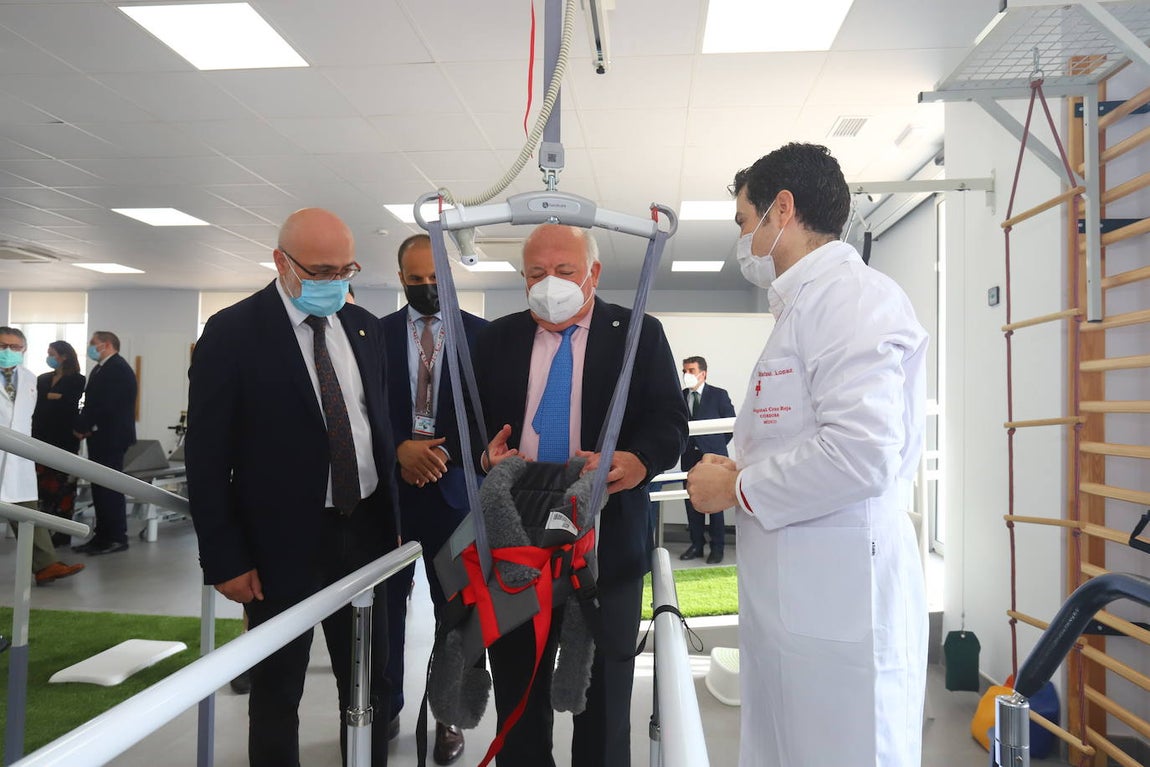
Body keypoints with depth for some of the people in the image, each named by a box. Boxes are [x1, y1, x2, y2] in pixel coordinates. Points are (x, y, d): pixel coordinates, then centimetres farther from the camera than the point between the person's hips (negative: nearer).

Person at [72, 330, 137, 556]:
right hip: (100, 437, 9)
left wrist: (81, 426, -11)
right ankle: (102, 535, 16)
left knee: (110, 487, -6)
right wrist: (83, 426, -1)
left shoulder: (118, 368, -13)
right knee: (100, 487, 11)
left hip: (110, 437, -9)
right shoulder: (101, 369, 18)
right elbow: (92, 401, 15)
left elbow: (105, 404, -20)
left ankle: (117, 538, 0)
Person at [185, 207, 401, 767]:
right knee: (276, 690, 14)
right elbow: (207, 457, -9)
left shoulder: (363, 327, 4)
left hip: (365, 531, 5)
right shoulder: (232, 333, -11)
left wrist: (393, 519, 9)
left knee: (370, 680, 17)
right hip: (283, 540, -4)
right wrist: (225, 559, -10)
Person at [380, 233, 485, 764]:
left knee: (454, 605, 8)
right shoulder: (377, 333, 5)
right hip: (391, 486, 1)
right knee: (388, 602, 9)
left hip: (453, 485, -1)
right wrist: (402, 449, -15)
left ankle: (449, 715, 23)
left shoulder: (479, 333, 1)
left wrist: (444, 452, -14)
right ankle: (386, 708, 27)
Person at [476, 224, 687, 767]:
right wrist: (485, 451, -13)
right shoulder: (497, 338, 9)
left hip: (606, 539, -2)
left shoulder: (641, 335, 1)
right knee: (516, 684, 15)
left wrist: (639, 461, -26)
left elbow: (669, 422, -5)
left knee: (603, 690, 12)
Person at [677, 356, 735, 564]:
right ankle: (696, 545, 18)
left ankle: (717, 547, 11)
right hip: (689, 456, 4)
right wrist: (684, 443, 2)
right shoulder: (680, 396, 8)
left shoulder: (718, 395, -2)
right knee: (692, 502, 7)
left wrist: (717, 444, 3)